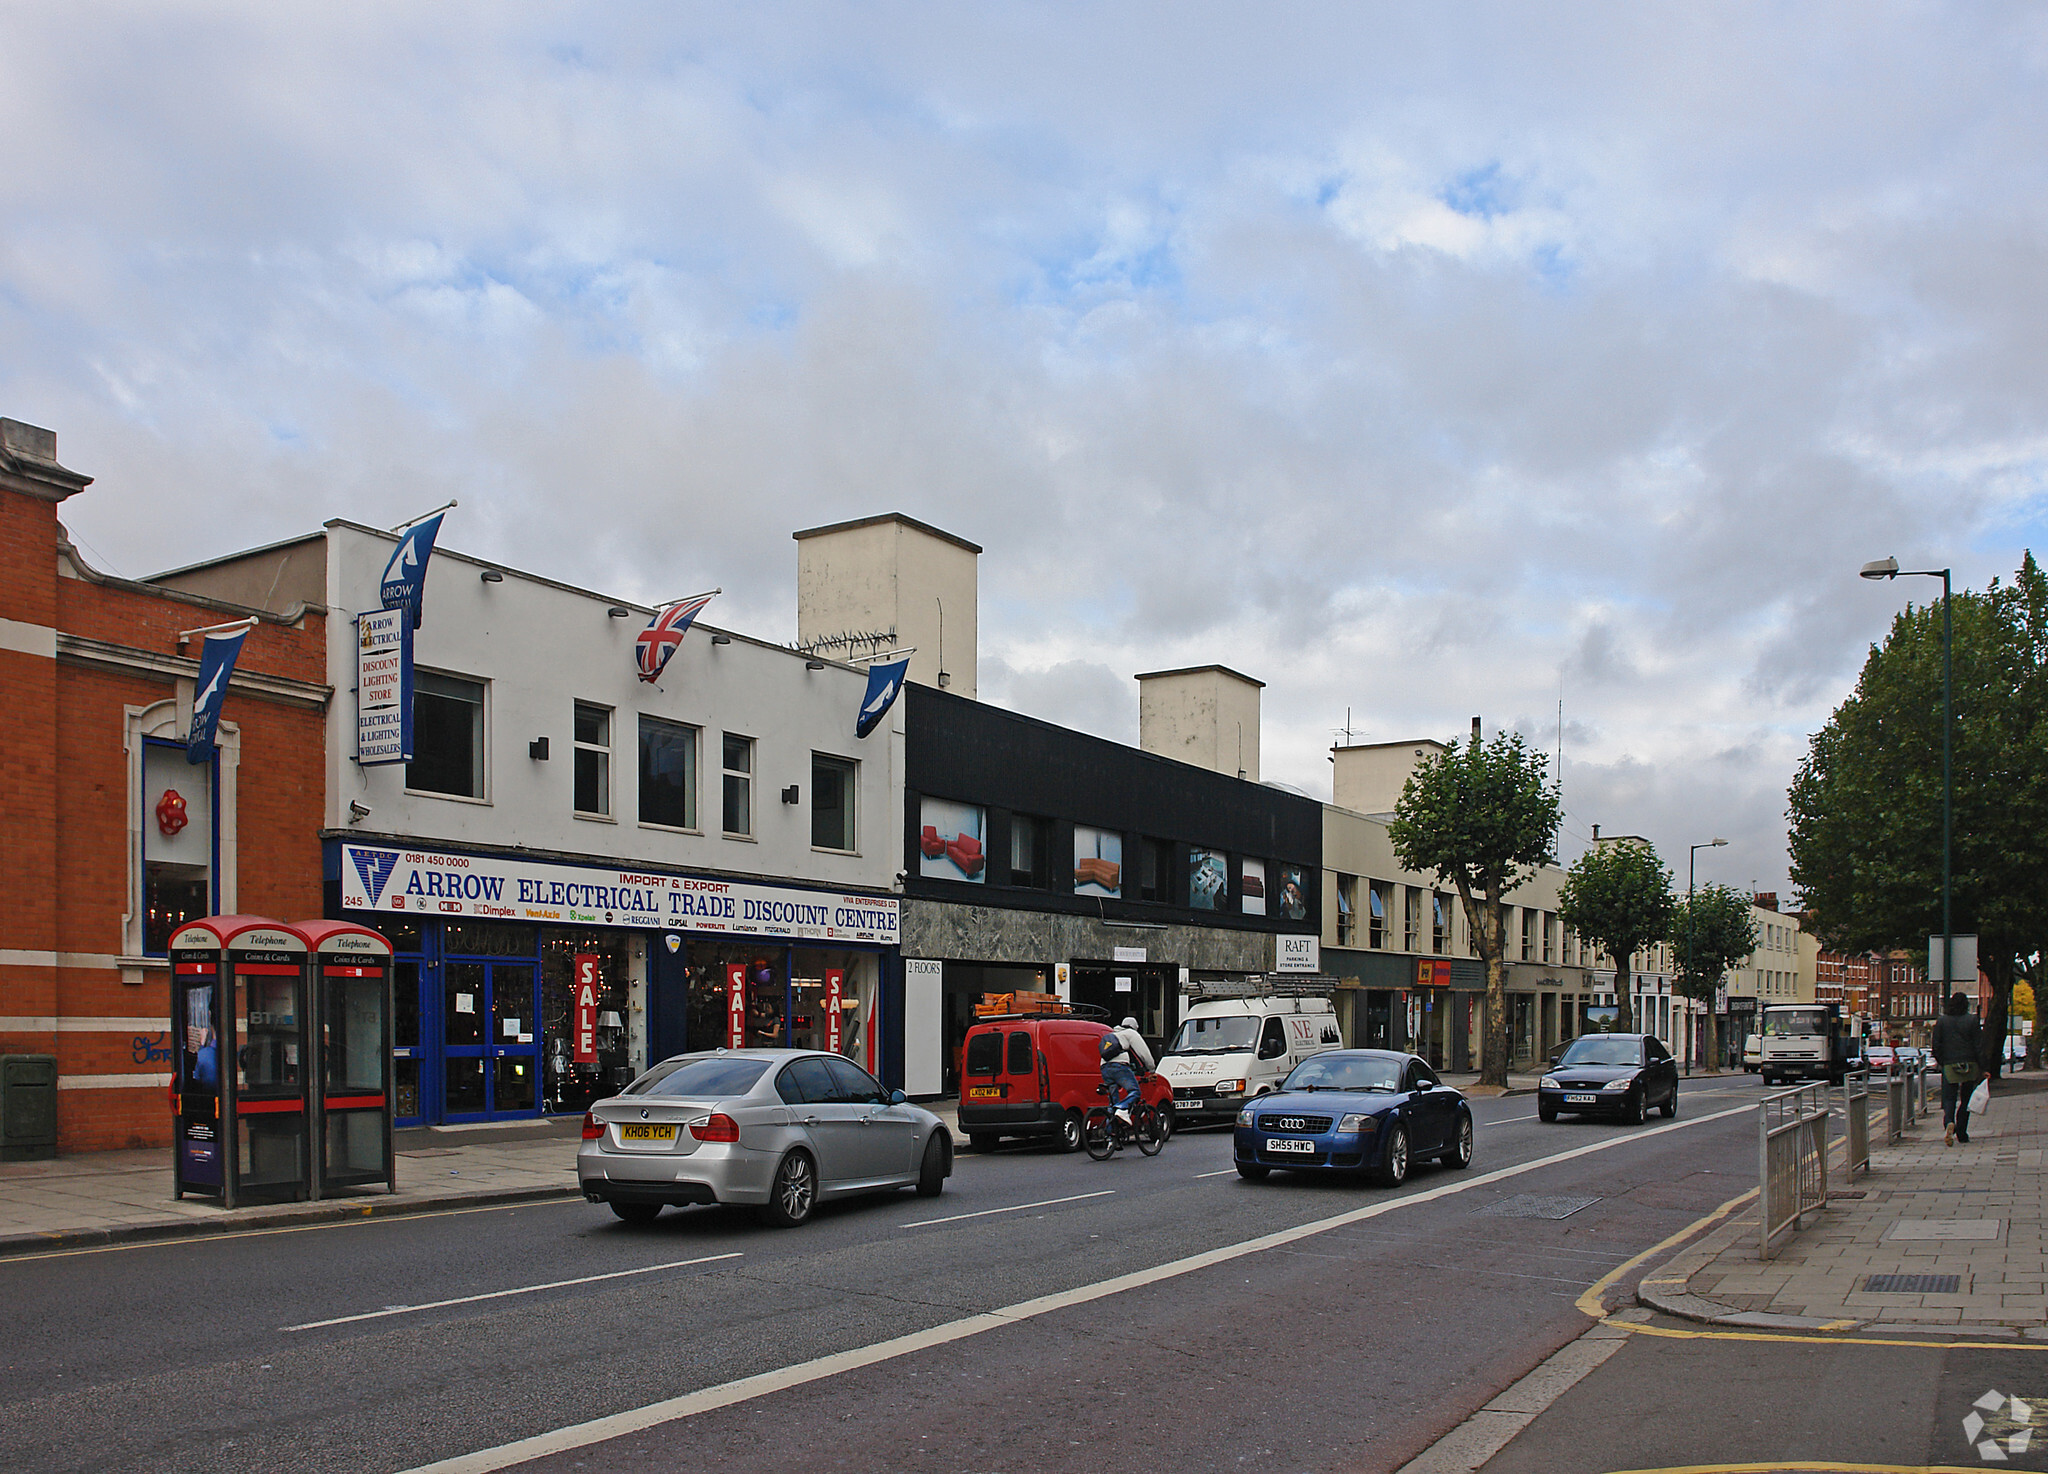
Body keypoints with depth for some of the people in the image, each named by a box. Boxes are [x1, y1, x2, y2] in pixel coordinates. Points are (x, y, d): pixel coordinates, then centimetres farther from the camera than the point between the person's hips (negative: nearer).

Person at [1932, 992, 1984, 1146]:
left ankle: (1949, 1123, -28)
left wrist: (1941, 1063, 15)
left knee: (1949, 1099, 1)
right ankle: (1962, 1135, 12)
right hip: (1969, 1064, 0)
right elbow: (1977, 1045, -2)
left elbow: (1936, 1045, 2)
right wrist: (1982, 1069, 1)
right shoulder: (1971, 1021, -1)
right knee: (1965, 1099, 10)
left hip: (1949, 1065, 0)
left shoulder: (1941, 1021, 3)